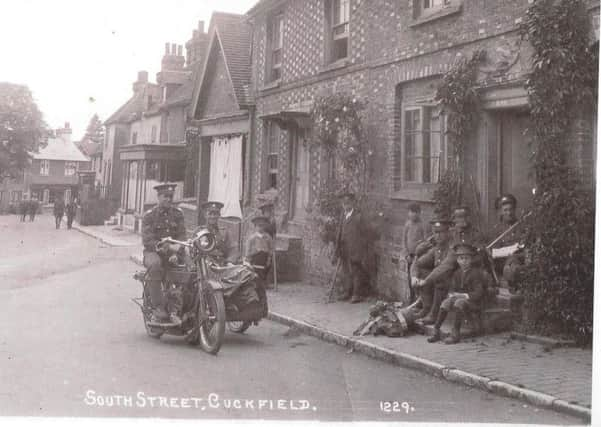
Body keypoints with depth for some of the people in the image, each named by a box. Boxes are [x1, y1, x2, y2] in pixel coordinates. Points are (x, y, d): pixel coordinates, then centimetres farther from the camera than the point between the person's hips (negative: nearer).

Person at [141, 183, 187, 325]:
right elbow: (147, 240, -10)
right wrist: (168, 247, -23)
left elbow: (181, 235, 4)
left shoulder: (177, 213, 10)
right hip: (153, 251, -3)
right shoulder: (149, 215, 0)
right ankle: (159, 308, -31)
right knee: (154, 265, -37)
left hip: (173, 253, 3)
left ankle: (174, 310, -20)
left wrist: (176, 253, -16)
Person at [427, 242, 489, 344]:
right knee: (446, 302, -20)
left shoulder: (476, 272, -9)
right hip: (459, 297, 6)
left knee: (459, 302, -34)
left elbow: (478, 293, -16)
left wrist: (465, 295, -27)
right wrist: (452, 294, -14)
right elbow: (452, 289, 9)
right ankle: (436, 331, -21)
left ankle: (455, 334, -33)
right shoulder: (457, 273, 10)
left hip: (474, 302, -6)